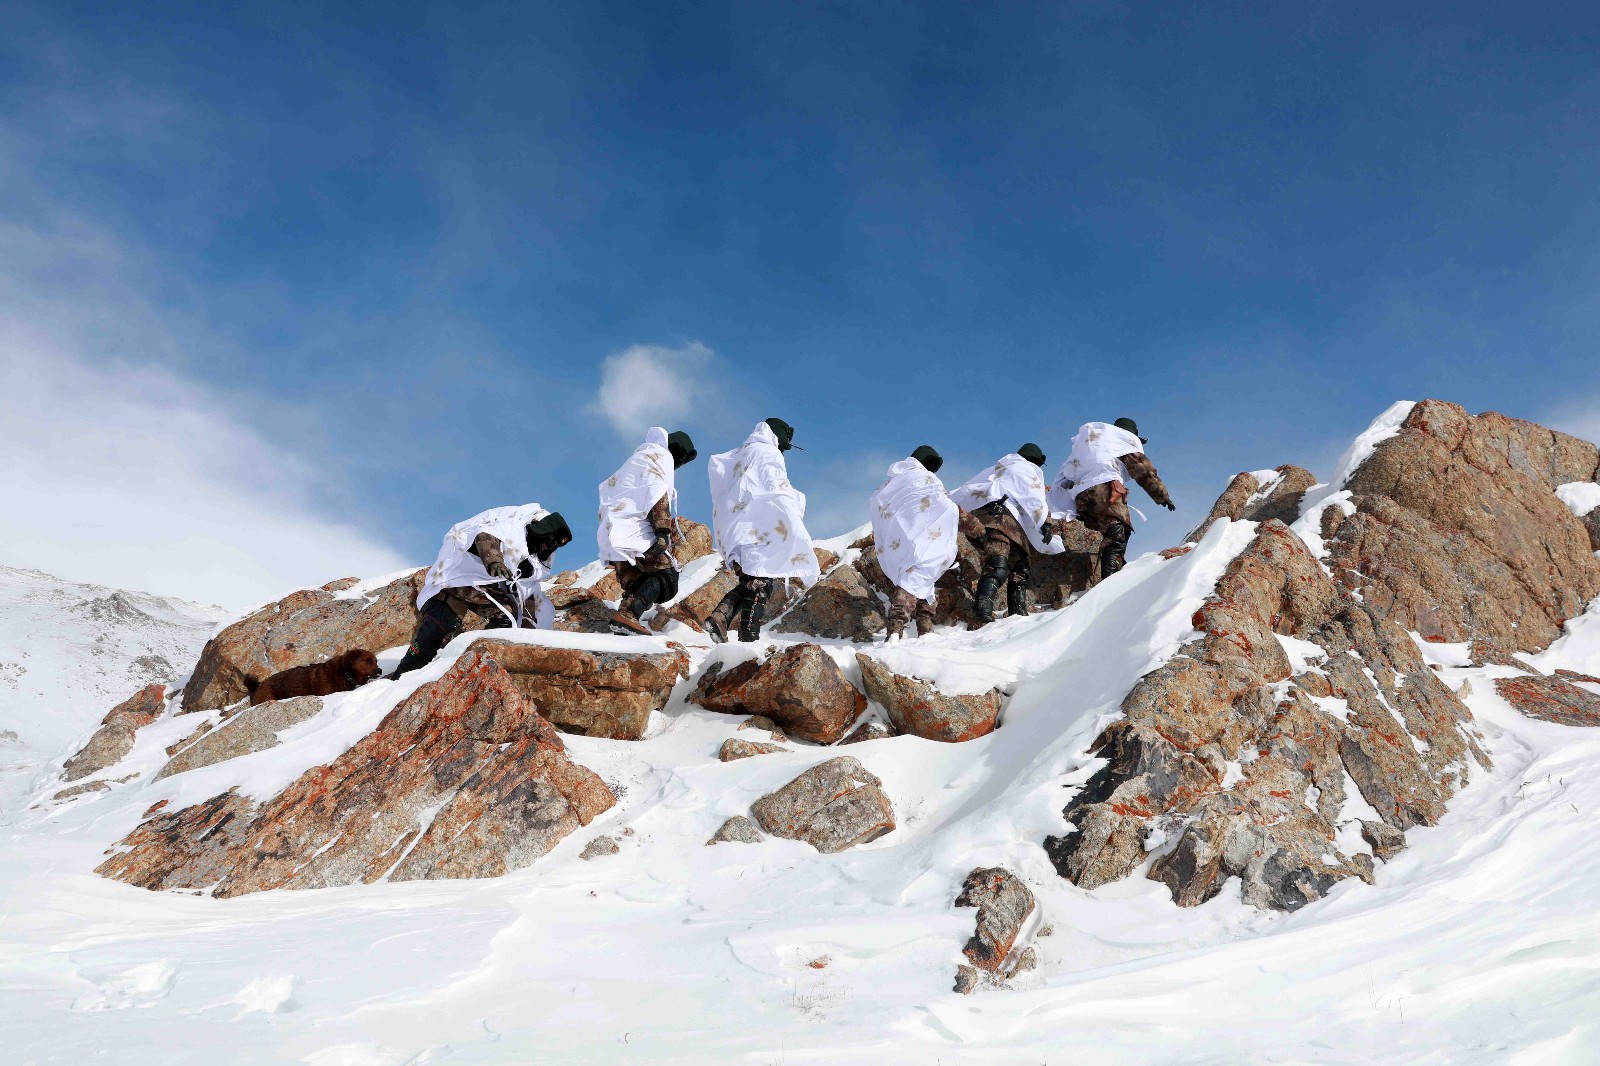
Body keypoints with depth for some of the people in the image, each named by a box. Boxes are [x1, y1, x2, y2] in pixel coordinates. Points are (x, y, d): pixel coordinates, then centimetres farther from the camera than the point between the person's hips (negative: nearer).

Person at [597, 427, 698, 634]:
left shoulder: (636, 459, 32)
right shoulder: (662, 456, 3)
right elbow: (658, 496, -13)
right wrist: (663, 531, -23)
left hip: (610, 535, 9)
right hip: (635, 531, -9)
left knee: (636, 586, 10)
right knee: (667, 576, -12)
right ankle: (629, 613, -30)